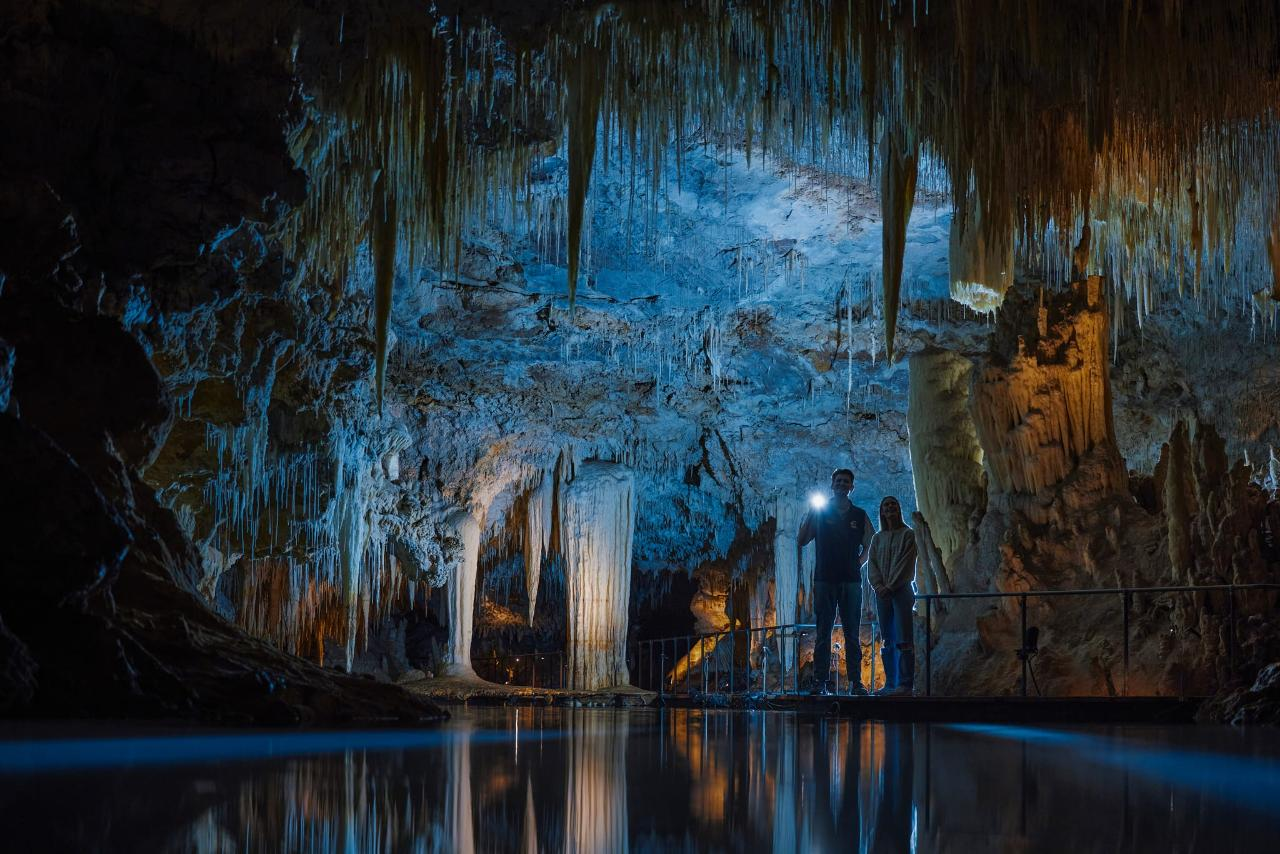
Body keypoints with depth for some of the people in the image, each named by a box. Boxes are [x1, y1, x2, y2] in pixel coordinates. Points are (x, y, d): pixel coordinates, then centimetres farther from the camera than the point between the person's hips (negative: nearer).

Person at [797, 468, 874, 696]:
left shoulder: (860, 515, 11)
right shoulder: (819, 512, 7)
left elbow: (870, 546, 19)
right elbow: (801, 541, 3)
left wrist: (858, 564, 6)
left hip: (851, 581, 1)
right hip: (825, 580, -1)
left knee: (852, 634, 1)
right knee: (823, 632, -2)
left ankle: (856, 682, 1)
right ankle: (820, 682, -3)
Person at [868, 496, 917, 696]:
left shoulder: (908, 535, 2)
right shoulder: (877, 538, 17)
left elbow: (906, 565, -7)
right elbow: (872, 564, 10)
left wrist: (890, 587, -14)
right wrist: (878, 585, -7)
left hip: (901, 591, -5)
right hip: (882, 593, 5)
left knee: (903, 640, -10)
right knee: (886, 641, 5)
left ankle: (905, 684, -13)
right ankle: (890, 683, 7)